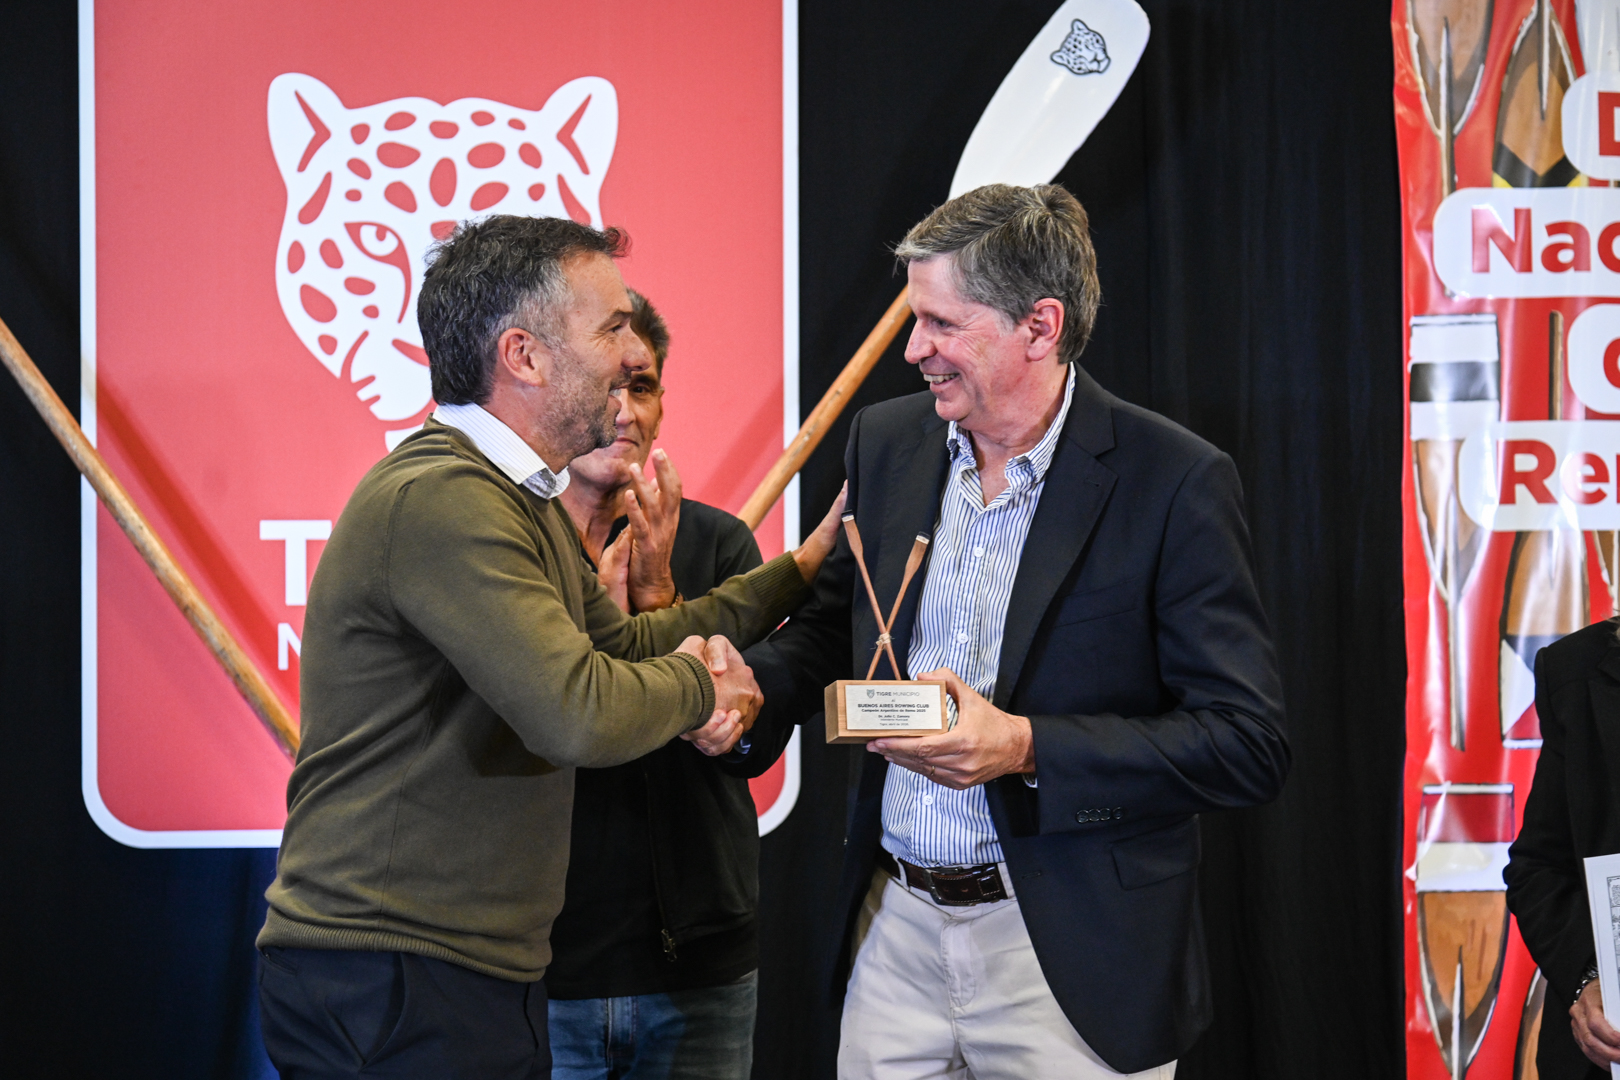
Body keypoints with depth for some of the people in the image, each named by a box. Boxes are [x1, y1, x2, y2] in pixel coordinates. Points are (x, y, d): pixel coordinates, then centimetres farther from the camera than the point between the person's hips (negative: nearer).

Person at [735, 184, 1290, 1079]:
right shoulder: (886, 442, 5)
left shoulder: (1174, 483, -13)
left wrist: (1027, 747, -23)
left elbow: (1249, 744, -15)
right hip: (896, 929, 5)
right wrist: (750, 686, -2)